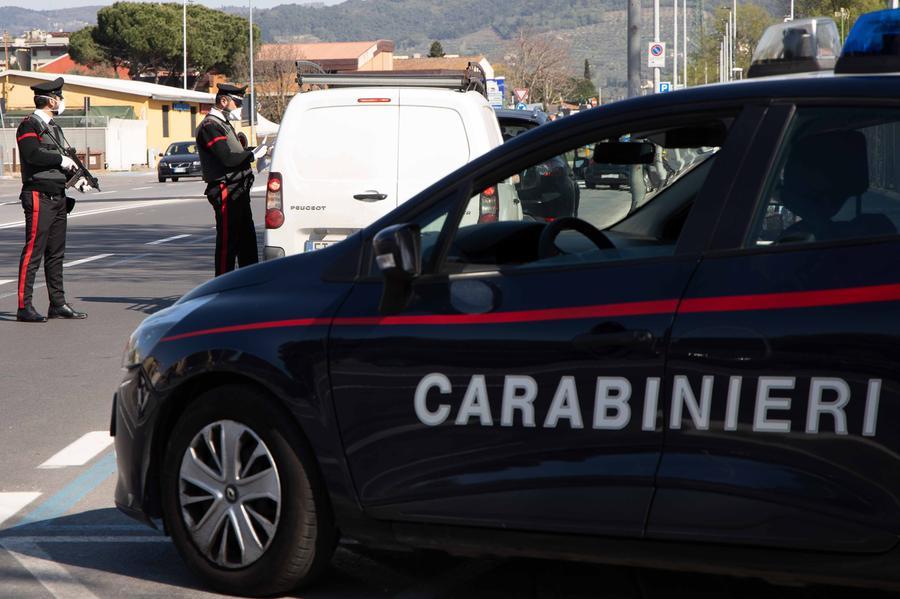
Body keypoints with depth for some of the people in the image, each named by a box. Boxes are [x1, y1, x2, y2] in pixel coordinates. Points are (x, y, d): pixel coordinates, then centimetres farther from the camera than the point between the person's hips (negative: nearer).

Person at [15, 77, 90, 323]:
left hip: (58, 197, 9)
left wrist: (76, 178, 6)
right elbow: (33, 155, -24)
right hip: (39, 197, -9)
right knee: (33, 252, -8)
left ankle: (58, 304, 18)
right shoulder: (29, 125, -9)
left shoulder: (53, 126, 19)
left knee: (56, 253, 12)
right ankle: (24, 307, -6)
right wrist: (62, 160, -14)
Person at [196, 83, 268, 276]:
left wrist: (252, 150, 2)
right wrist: (253, 154, -14)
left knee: (247, 238, 14)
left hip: (238, 191, 10)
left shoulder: (223, 124, 21)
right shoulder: (210, 126, -13)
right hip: (226, 191, -10)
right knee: (228, 240, -7)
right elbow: (227, 159, -22)